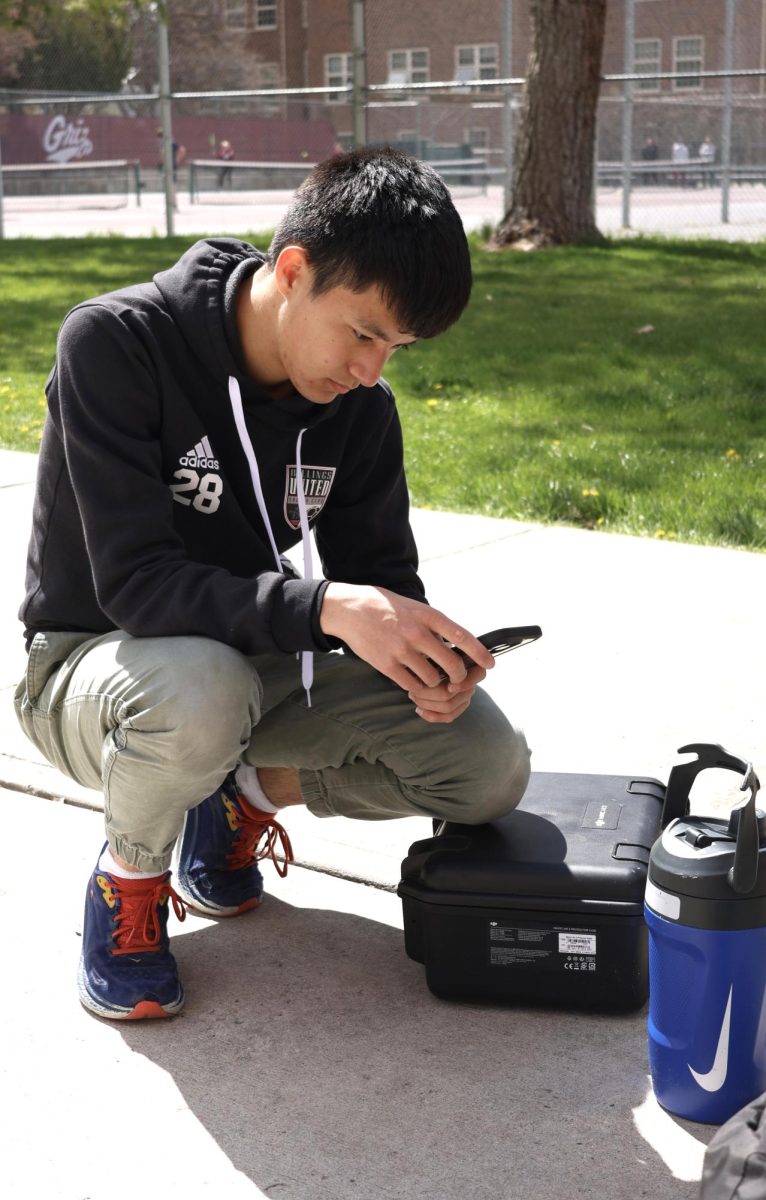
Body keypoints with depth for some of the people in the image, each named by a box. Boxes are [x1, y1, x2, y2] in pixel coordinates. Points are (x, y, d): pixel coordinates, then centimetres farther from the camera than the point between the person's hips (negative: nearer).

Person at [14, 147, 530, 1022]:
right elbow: (135, 582, -30)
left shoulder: (359, 407, -6)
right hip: (92, 661, -5)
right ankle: (129, 872, -7)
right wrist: (326, 609, -43)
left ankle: (238, 796, 11)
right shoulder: (116, 344, -23)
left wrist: (427, 660, -24)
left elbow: (380, 577, 0)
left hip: (250, 661, 5)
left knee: (489, 770, -11)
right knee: (201, 689, -42)